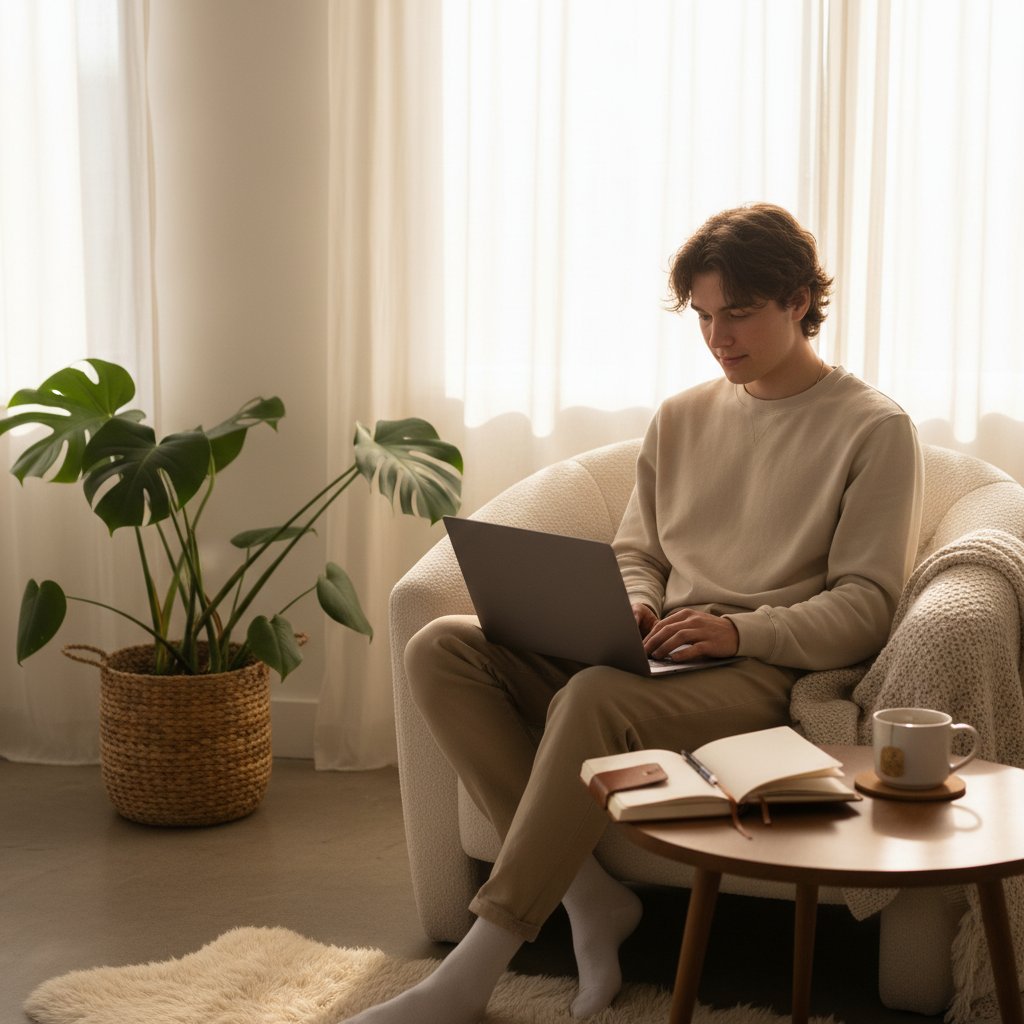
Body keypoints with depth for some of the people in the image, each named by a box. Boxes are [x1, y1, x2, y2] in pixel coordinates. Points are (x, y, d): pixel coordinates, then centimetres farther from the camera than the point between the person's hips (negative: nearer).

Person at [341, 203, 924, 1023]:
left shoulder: (874, 429, 1)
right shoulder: (682, 418, 19)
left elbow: (864, 609, -6)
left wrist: (739, 630, -22)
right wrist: (632, 609, -3)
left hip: (766, 671, -7)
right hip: (656, 655, 7)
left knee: (594, 700, -38)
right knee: (440, 648, -15)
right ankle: (589, 897, -21)